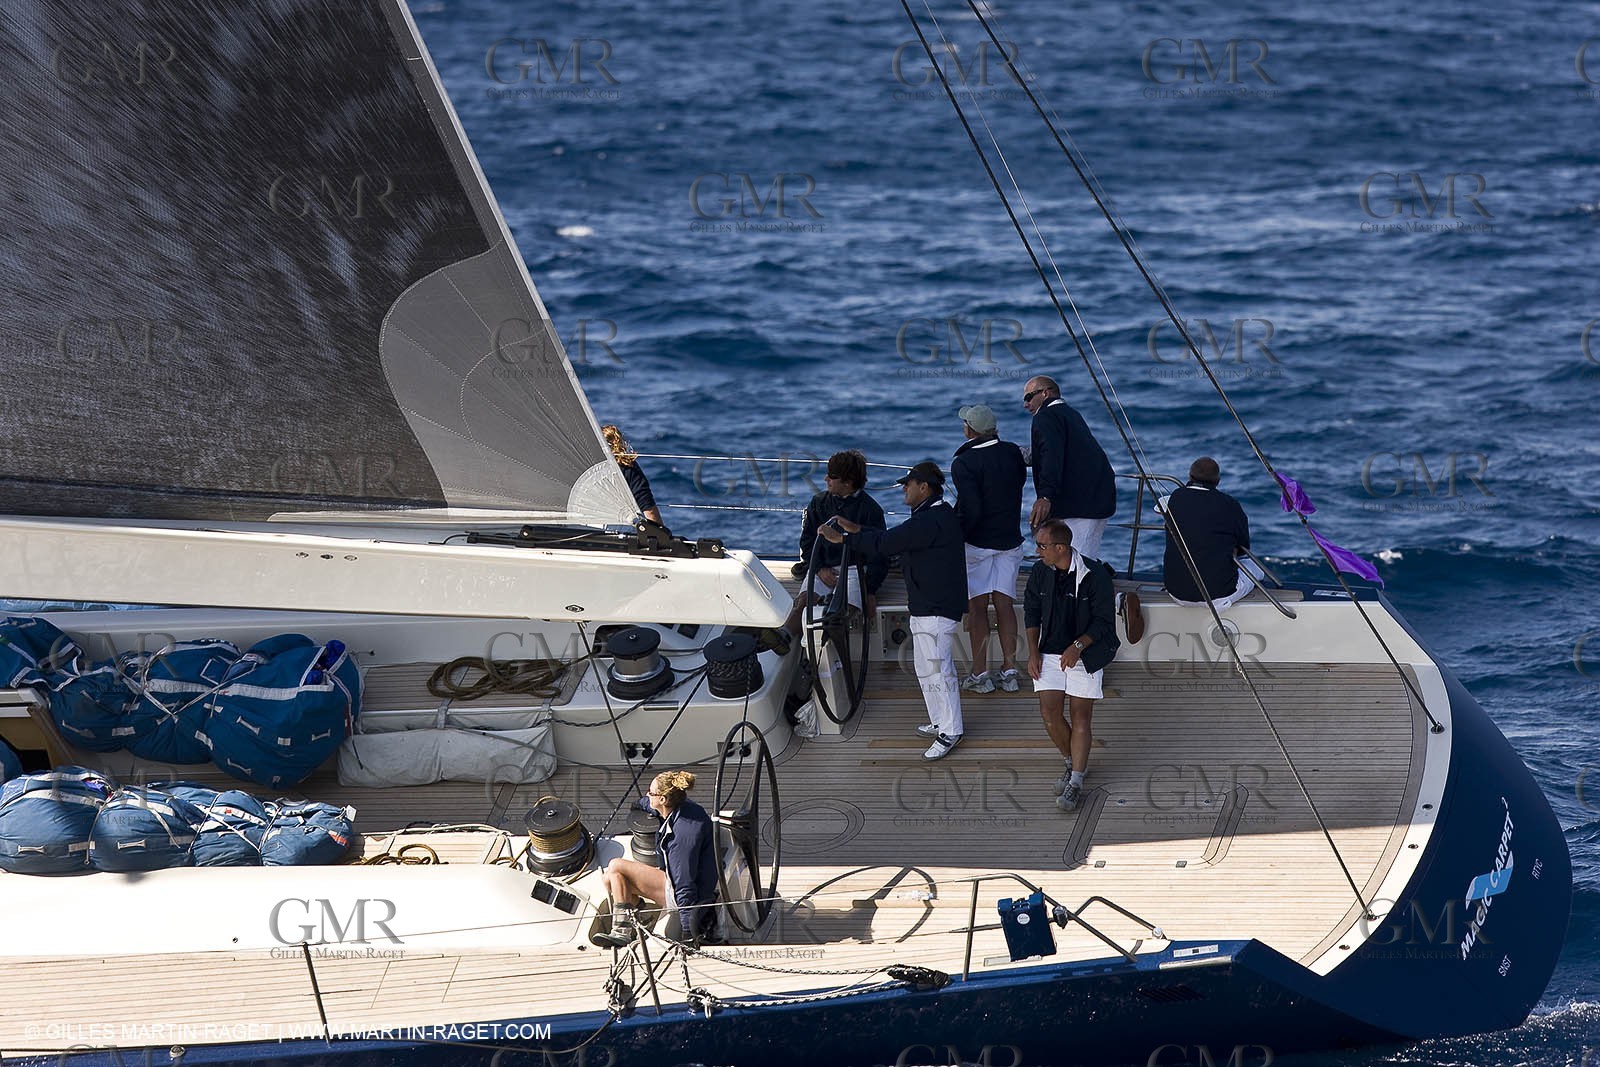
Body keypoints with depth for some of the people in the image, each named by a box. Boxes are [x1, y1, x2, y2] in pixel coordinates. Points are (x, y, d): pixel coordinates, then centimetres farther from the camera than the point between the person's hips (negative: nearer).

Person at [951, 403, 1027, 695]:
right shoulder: (1012, 452, 0)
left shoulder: (964, 463, -17)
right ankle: (1010, 670, 9)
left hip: (977, 542, -5)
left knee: (977, 606, 2)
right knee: (1004, 604, 10)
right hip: (1010, 539, 5)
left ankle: (980, 674, 2)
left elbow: (970, 510, -22)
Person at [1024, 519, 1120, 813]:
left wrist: (1077, 647, -20)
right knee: (1049, 712, -5)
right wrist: (1033, 652, 2)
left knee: (1081, 715, -5)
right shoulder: (1041, 572, -2)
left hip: (1083, 654, -4)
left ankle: (1075, 782, -5)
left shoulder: (1095, 574, -16)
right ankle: (1073, 763, 19)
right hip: (1050, 653, 4)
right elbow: (1031, 611, 11)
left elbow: (1104, 621, -10)